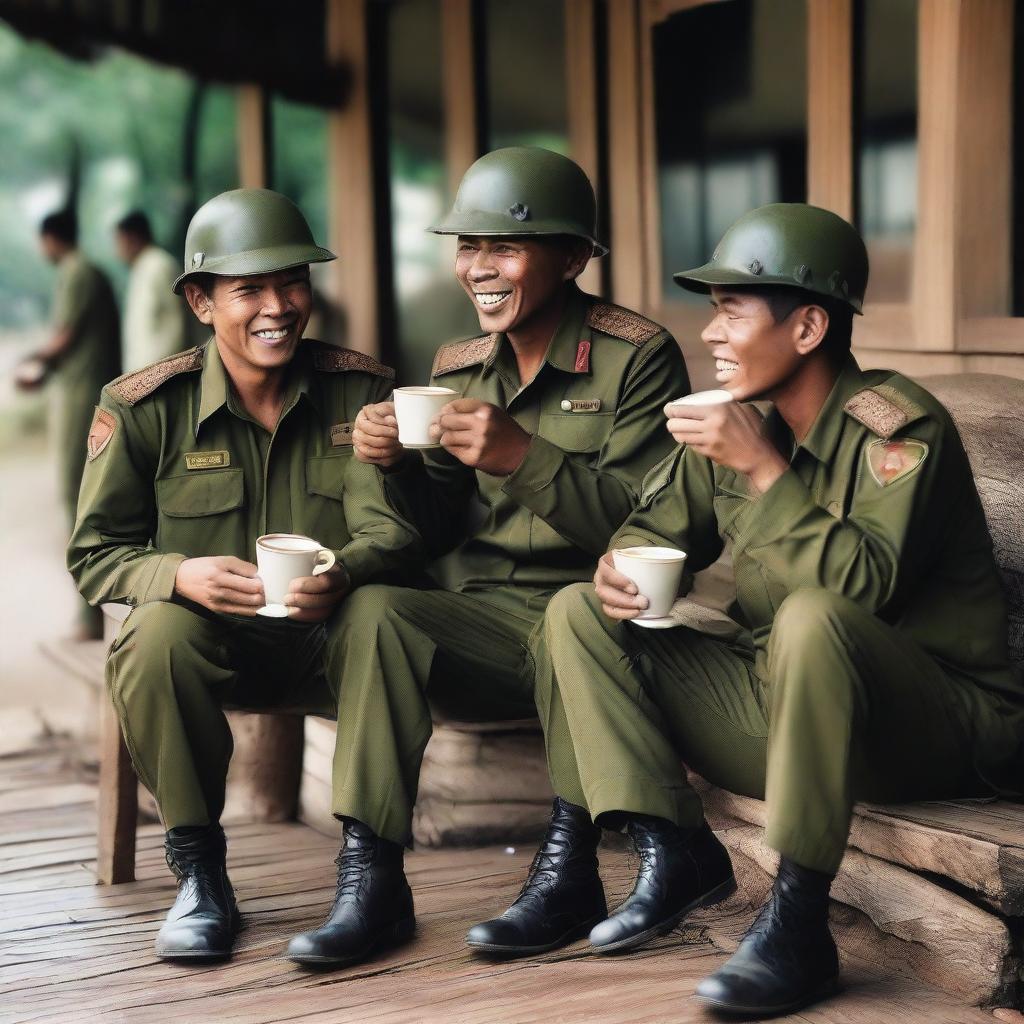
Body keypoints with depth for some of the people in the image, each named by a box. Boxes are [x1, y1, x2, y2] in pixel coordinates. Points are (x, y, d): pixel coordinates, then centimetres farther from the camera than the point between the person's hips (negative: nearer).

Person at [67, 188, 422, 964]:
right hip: (211, 641, 0)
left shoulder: (364, 391, -1)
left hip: (329, 637, 1)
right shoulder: (142, 408, -4)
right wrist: (182, 575, -26)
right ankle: (198, 873, -15)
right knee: (158, 632, -35)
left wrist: (344, 572, -35)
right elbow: (96, 555, -4)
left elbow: (393, 527, -10)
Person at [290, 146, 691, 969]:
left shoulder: (636, 358, -4)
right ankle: (371, 878, -22)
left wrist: (524, 458, -25)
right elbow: (441, 532, 13)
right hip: (479, 622, 5)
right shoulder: (459, 367, 14)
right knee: (374, 606, -24)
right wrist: (398, 464, -7)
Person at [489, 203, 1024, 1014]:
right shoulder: (738, 420, 2)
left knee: (810, 617, -40)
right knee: (579, 614, -1)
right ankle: (677, 855, -9)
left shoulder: (897, 426, -17)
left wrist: (768, 469, -28)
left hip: (938, 722, -7)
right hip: (785, 700, 7)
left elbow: (866, 586, -30)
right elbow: (660, 525, 11)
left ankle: (798, 925, -28)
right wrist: (620, 568, -11)